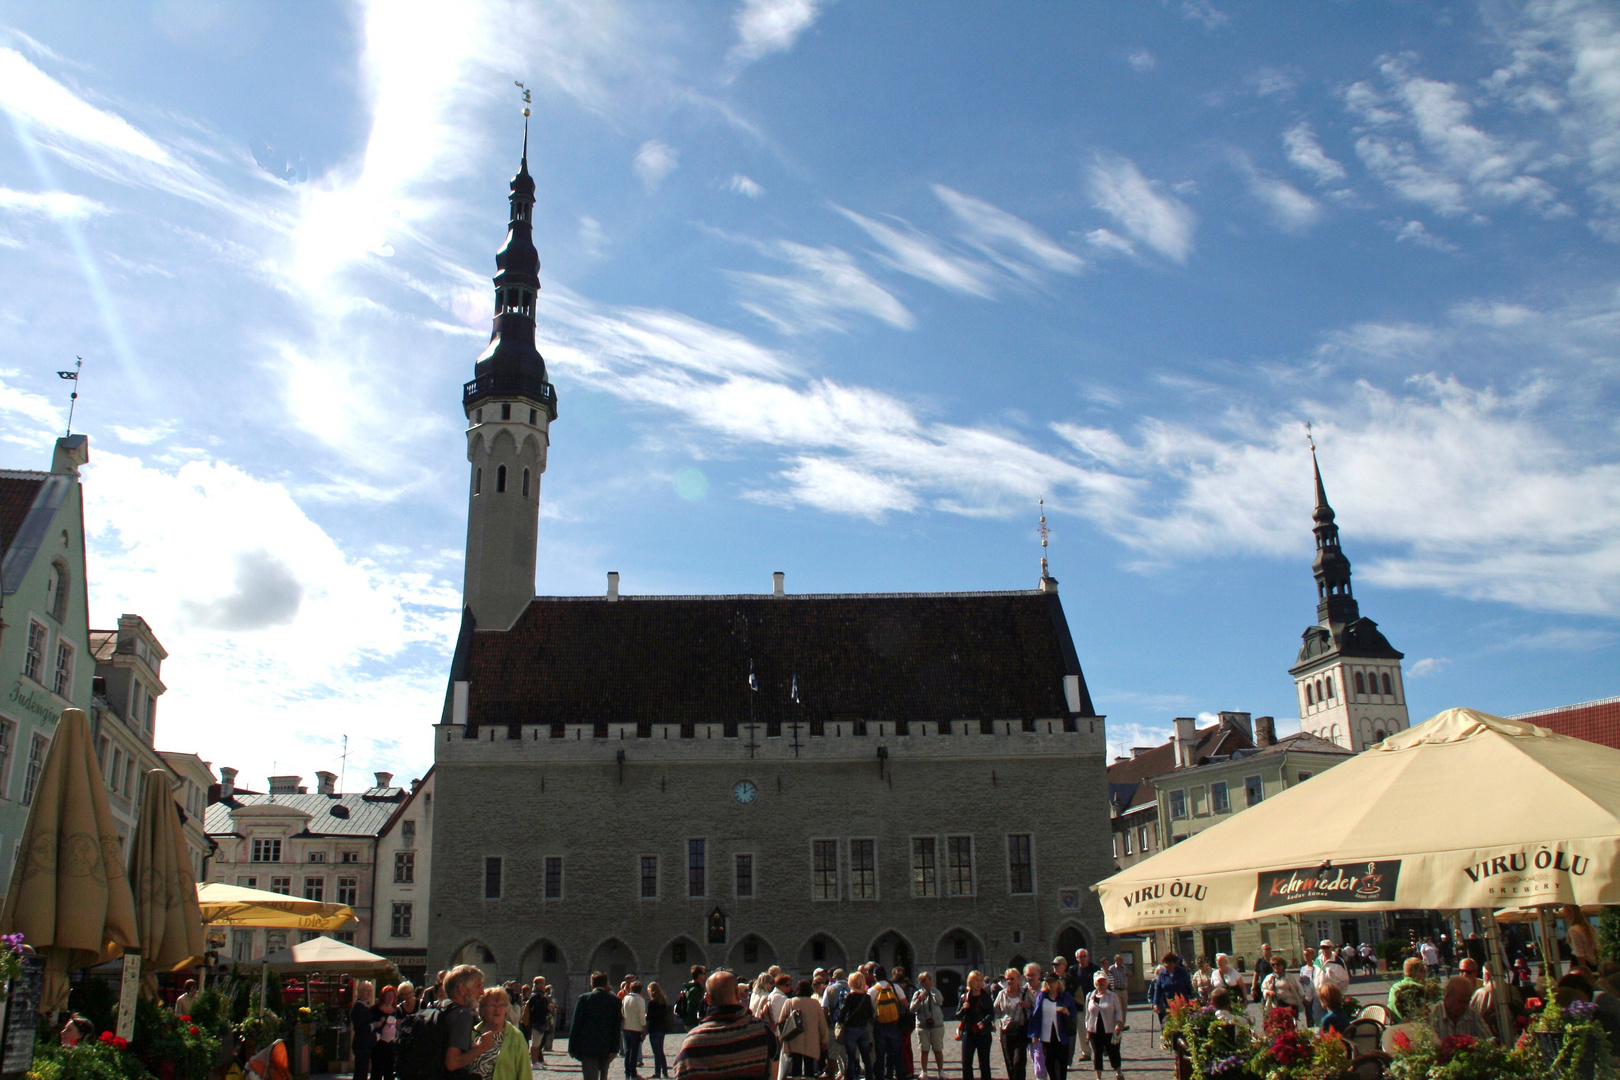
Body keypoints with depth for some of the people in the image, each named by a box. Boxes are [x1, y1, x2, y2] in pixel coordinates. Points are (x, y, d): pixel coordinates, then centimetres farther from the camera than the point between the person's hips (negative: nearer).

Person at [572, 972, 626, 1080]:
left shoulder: (584, 998, -5)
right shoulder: (615, 1000, 2)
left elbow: (576, 1025, -5)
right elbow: (617, 1027, -2)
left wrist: (572, 1048, 1)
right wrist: (615, 1049, -2)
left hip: (587, 1047, -3)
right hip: (606, 1049, 3)